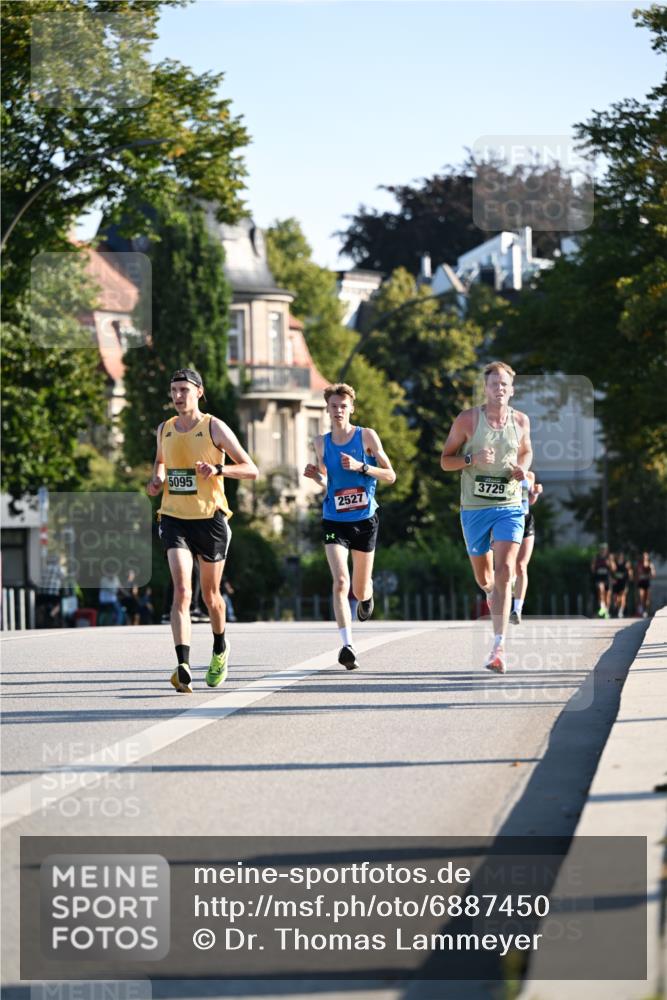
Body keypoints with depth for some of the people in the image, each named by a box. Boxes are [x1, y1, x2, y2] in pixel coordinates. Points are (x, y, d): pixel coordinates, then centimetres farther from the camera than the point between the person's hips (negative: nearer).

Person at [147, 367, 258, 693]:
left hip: (210, 518, -2)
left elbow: (251, 470, -6)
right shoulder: (164, 430, 8)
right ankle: (183, 668, -28)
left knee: (210, 594, 12)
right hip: (174, 518, 2)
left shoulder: (214, 428, -5)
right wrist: (157, 479, 7)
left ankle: (220, 649, 42)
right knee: (181, 591, -16)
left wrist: (218, 469, -23)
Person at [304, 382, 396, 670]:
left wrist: (361, 466, -18)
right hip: (334, 521, 0)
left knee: (360, 591, 12)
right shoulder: (321, 442, 4)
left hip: (365, 520, 0)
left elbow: (390, 475, -3)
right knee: (340, 582, -20)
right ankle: (347, 646, -23)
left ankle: (366, 595, 51)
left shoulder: (367, 436, -4)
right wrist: (315, 475, -4)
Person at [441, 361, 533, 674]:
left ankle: (498, 647, -19)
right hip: (474, 507, 0)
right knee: (484, 578, 12)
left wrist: (523, 468, -1)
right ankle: (492, 595, 53)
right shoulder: (467, 419, -4)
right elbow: (445, 460, 0)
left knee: (504, 572, -17)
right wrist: (472, 458, -20)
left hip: (509, 506, 0)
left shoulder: (521, 421, 3)